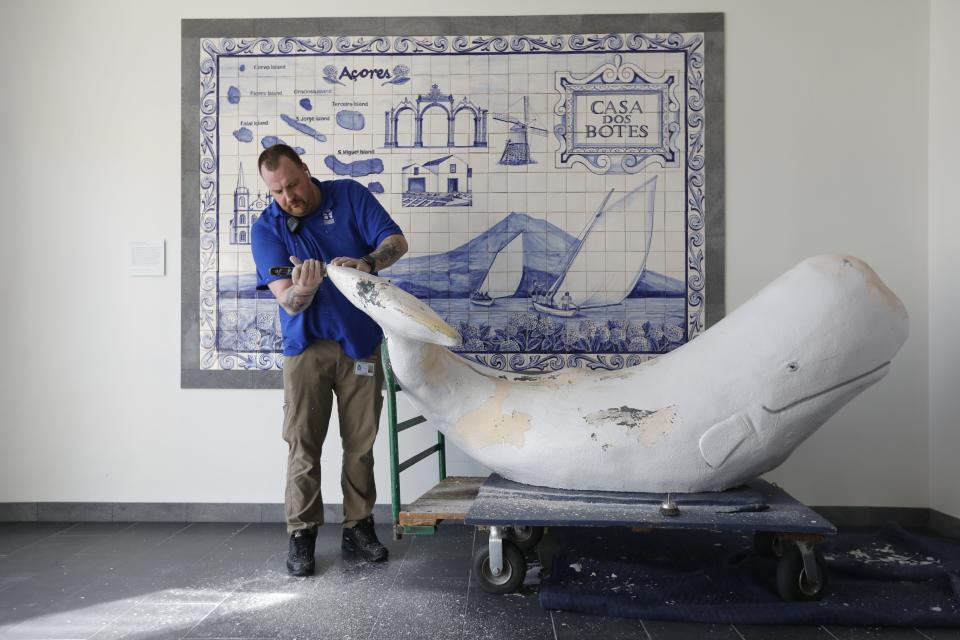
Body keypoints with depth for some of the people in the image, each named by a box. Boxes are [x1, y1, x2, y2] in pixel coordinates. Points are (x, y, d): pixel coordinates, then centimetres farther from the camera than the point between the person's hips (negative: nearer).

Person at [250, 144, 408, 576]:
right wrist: (301, 291, -39)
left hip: (361, 343, 1)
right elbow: (287, 301, -14)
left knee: (361, 443, 7)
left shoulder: (350, 196, -2)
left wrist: (367, 262, -30)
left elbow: (396, 242, -9)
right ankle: (302, 534, 12)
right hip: (306, 346, -1)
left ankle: (358, 527, 21)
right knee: (303, 444, -1)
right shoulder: (266, 228, -4)